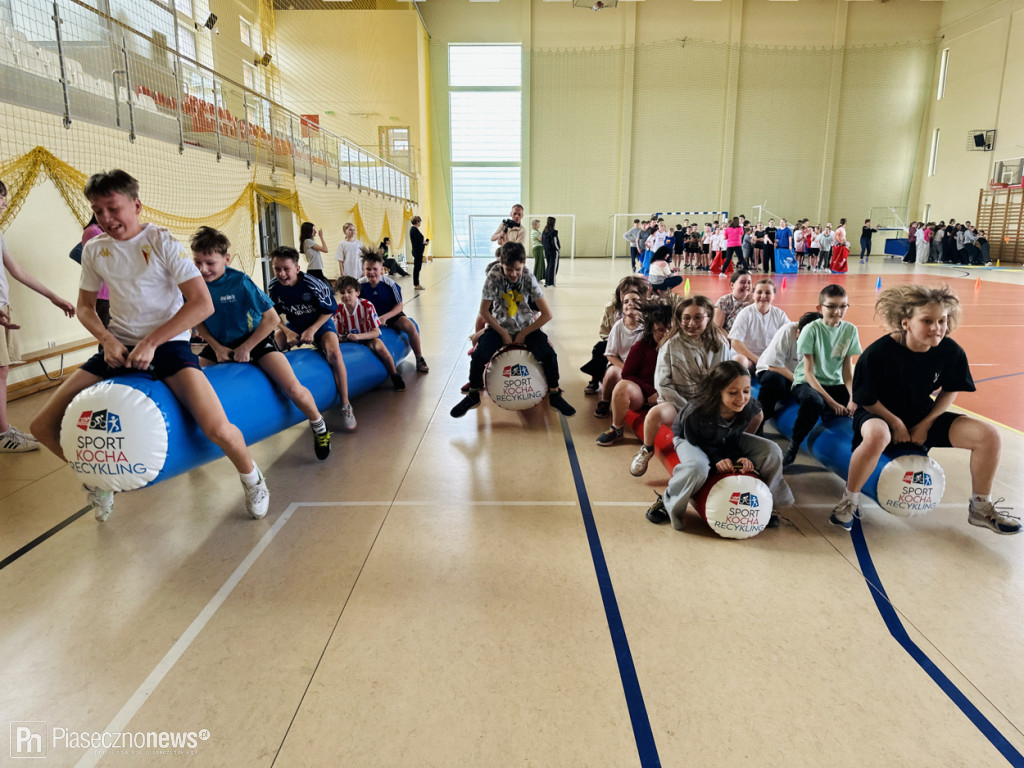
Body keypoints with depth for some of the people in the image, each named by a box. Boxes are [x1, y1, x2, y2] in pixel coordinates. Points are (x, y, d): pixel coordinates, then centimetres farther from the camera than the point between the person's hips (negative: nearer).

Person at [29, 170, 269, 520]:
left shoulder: (162, 242, -8)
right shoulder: (94, 250, 6)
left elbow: (203, 304, -15)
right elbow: (85, 308, 17)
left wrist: (151, 342, -17)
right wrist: (108, 340, -4)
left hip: (168, 344, -5)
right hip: (119, 348, 5)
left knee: (218, 430, -28)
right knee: (44, 427, -4)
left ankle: (250, 475, 6)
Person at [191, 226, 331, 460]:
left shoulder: (239, 282, -22)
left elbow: (272, 318, -18)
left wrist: (246, 348, -14)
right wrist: (216, 347, -8)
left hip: (255, 339, -4)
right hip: (218, 344, 5)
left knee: (294, 390, -20)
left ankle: (318, 426, 9)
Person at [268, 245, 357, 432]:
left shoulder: (312, 284, -25)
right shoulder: (273, 287, -15)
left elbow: (329, 310, -14)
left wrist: (312, 330, -21)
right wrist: (287, 332, -17)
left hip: (320, 322, -4)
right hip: (294, 325, 4)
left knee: (334, 354, -30)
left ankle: (345, 405, -20)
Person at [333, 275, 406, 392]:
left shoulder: (367, 306, -19)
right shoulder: (338, 310, -10)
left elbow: (376, 332, -20)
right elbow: (339, 333, -1)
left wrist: (358, 336, -36)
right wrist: (339, 337, -27)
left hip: (368, 337, -3)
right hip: (349, 339, 3)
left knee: (379, 346, -33)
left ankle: (395, 376, -12)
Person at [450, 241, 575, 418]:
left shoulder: (529, 279, -16)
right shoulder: (493, 278, -16)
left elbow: (547, 314, -15)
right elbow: (484, 311, -8)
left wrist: (524, 334, -14)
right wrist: (503, 333, -13)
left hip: (526, 327, 0)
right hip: (499, 326, 0)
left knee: (549, 355, -23)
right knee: (478, 356, -23)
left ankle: (555, 396, 2)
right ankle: (473, 395, 4)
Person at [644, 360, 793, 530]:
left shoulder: (749, 406, -26)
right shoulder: (695, 414, -40)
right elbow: (695, 442, -21)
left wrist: (741, 456, -17)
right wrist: (717, 459, -33)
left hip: (727, 441, 5)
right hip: (689, 440, -5)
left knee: (772, 451, -14)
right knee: (697, 468, -42)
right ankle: (667, 502, -14)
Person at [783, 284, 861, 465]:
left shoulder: (850, 330, 2)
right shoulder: (812, 329, -10)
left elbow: (847, 370, 3)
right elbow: (809, 372, -13)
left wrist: (853, 398, -14)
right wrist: (831, 402, -20)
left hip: (835, 384, 5)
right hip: (806, 382, -4)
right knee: (813, 402, -39)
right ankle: (793, 445, -18)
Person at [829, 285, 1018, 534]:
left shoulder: (951, 352, -14)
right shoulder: (877, 353, -26)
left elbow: (950, 391, 3)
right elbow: (867, 400, -14)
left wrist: (926, 424, -7)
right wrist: (896, 424, -18)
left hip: (924, 417, 5)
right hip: (881, 414, -5)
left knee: (988, 435, -10)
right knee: (876, 436, -42)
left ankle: (981, 508, 13)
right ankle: (850, 501, -17)